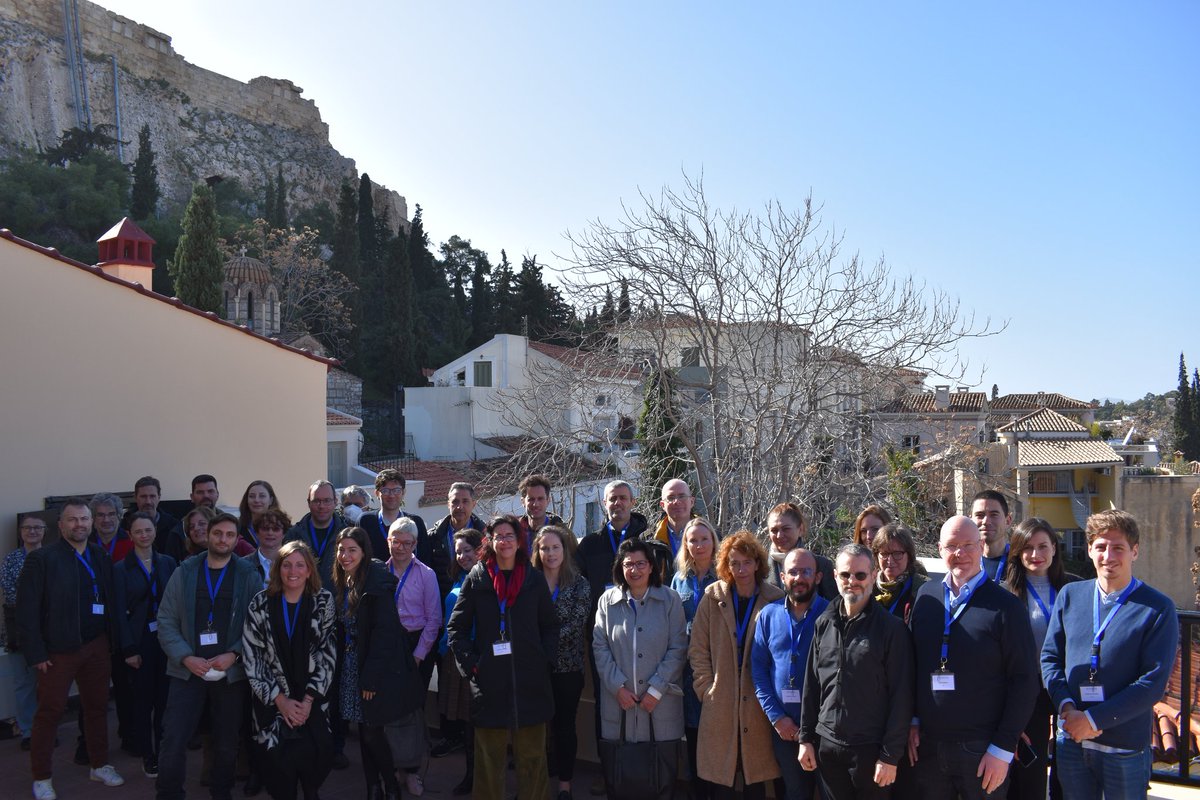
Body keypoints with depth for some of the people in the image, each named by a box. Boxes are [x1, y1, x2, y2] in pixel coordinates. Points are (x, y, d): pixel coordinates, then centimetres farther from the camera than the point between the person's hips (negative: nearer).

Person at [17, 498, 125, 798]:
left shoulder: (100, 556, 6)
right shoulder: (41, 558, -9)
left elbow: (110, 601, 8)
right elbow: (26, 610, -10)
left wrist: (113, 638, 2)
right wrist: (36, 653, -13)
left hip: (97, 646, 5)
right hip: (58, 650, -4)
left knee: (97, 706, 14)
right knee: (49, 712, 5)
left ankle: (100, 765, 28)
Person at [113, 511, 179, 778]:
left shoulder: (168, 563, 4)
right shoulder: (121, 568, -2)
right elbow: (119, 611, -4)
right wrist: (129, 650, -9)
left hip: (166, 636, 2)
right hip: (140, 640, -2)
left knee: (165, 698, 6)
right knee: (143, 700, 2)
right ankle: (147, 755, 16)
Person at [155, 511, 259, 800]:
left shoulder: (248, 576, -2)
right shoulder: (184, 573, 1)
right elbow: (166, 621, -1)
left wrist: (234, 654, -16)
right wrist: (186, 657, -13)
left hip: (230, 672, 0)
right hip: (188, 670, 0)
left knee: (227, 743, 13)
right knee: (173, 741, -3)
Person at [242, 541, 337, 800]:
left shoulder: (323, 601, -2)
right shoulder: (260, 604, -3)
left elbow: (328, 654, -2)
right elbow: (253, 658, -3)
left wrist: (308, 700, -9)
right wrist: (280, 700, -8)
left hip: (312, 698, 0)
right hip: (272, 699, 0)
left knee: (314, 754, -14)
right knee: (281, 760, -15)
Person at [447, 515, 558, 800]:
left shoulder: (534, 578, 6)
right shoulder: (477, 578, 3)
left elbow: (550, 626, 10)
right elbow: (456, 626, 4)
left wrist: (544, 659, -1)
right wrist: (469, 663, -4)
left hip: (530, 680, 1)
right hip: (489, 680, -1)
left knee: (532, 754, 6)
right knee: (490, 755, 8)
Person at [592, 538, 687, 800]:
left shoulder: (670, 600, 0)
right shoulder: (607, 601, 4)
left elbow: (678, 649, -2)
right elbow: (600, 647, 1)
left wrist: (656, 690, -9)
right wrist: (618, 687, -8)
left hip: (660, 701, -1)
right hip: (618, 701, 1)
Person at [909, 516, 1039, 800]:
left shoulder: (1005, 605, -7)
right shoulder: (925, 596, 5)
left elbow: (1025, 680, -8)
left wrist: (1003, 748, -10)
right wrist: (913, 720, 7)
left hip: (982, 750, -3)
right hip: (927, 746, 3)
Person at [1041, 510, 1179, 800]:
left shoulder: (1158, 608, -8)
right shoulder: (1070, 595, 5)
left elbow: (1153, 682, -12)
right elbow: (1050, 657, 6)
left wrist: (1094, 719, -15)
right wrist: (1067, 707, -10)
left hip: (1126, 747, -3)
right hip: (1070, 740, 3)